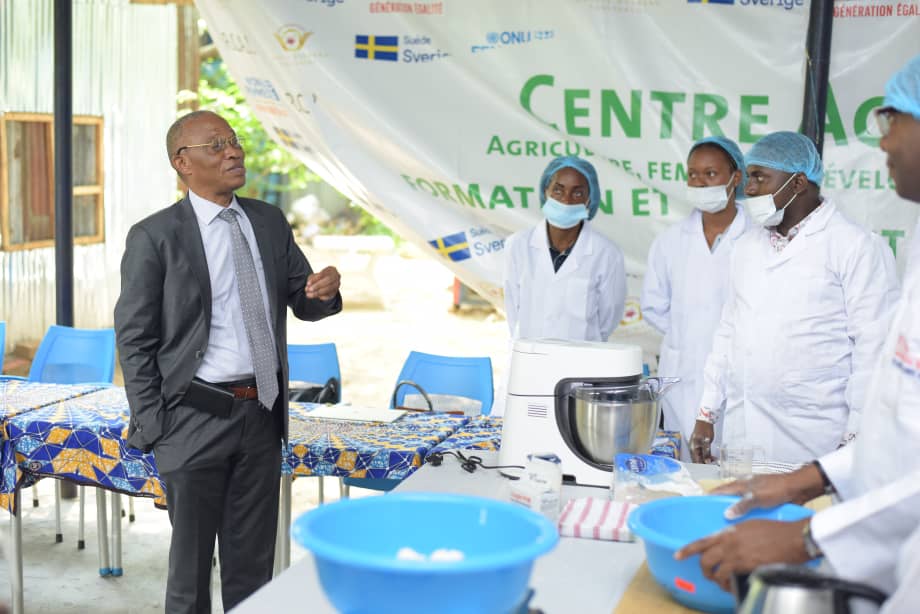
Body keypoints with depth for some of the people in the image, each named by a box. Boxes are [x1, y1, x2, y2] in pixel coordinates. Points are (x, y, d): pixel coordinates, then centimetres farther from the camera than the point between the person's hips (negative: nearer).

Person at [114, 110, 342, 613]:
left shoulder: (269, 222, 6)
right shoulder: (154, 237, -8)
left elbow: (301, 303, 13)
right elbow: (134, 340, -7)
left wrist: (323, 292, -11)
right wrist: (151, 428, -10)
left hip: (262, 414, 5)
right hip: (196, 417, -4)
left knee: (254, 563, 16)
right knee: (191, 563, 10)